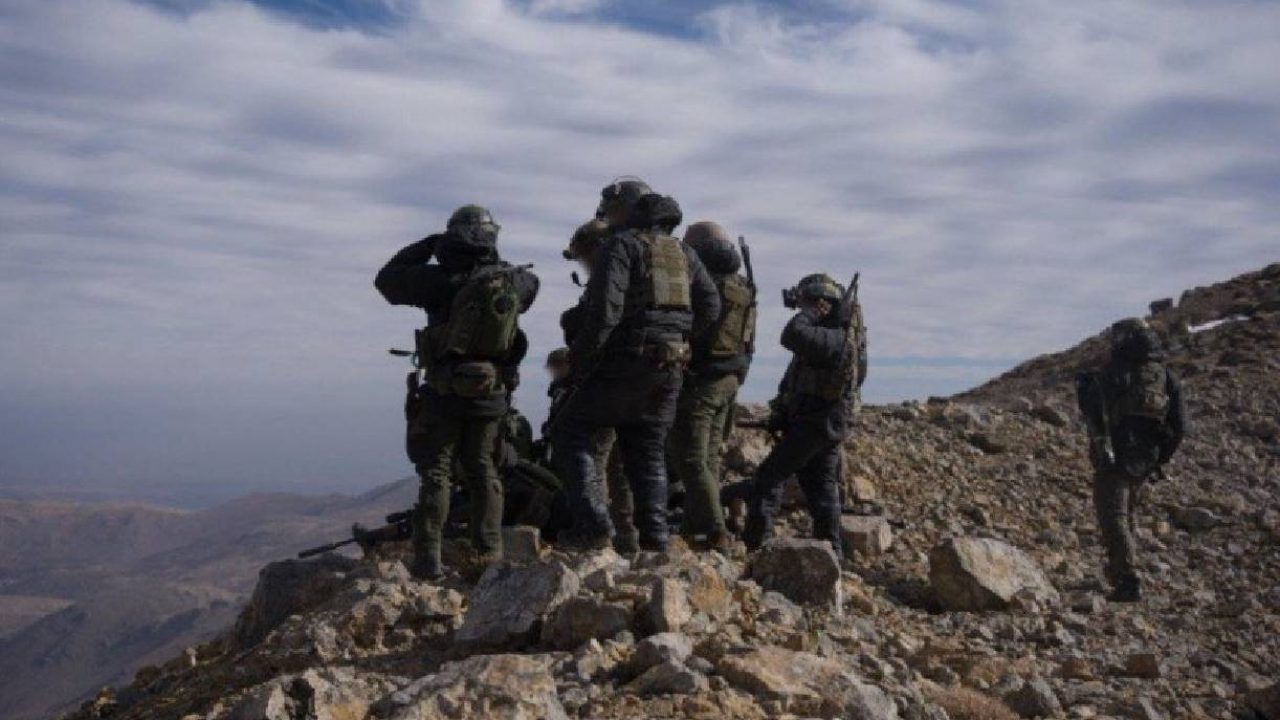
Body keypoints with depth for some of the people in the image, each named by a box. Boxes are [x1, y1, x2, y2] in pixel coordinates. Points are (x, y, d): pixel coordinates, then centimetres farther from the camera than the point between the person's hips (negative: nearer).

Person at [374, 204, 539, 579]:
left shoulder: (444, 281, -16)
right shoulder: (515, 282, -3)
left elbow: (386, 279, -3)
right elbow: (532, 282, 22)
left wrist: (427, 245, 2)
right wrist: (500, 266, 20)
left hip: (445, 393, -4)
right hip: (492, 393, 4)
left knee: (435, 471, 3)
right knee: (481, 468, 16)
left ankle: (429, 559, 2)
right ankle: (489, 551, 17)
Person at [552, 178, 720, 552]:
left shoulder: (621, 245, -5)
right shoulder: (682, 252, 17)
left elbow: (604, 311, -16)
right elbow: (711, 307, 11)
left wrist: (580, 363, -9)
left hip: (627, 363, -6)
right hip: (671, 367, 7)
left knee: (572, 429, 5)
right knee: (648, 448, 16)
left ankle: (593, 522, -6)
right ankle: (654, 533, 9)